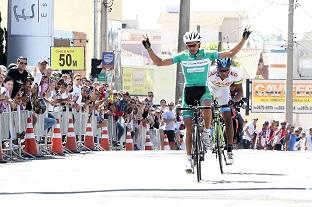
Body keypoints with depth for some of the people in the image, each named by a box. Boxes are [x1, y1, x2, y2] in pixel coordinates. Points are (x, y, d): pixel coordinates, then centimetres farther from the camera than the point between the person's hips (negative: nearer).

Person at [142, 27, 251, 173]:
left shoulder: (208, 55, -2)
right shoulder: (182, 57, -1)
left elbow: (231, 53, -1)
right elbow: (159, 62, -1)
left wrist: (244, 39, -9)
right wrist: (148, 48, -12)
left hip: (203, 90, -1)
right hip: (188, 91, 2)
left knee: (206, 107, -38)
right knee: (189, 128, 0)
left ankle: (206, 132, -12)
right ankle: (189, 159, 8)